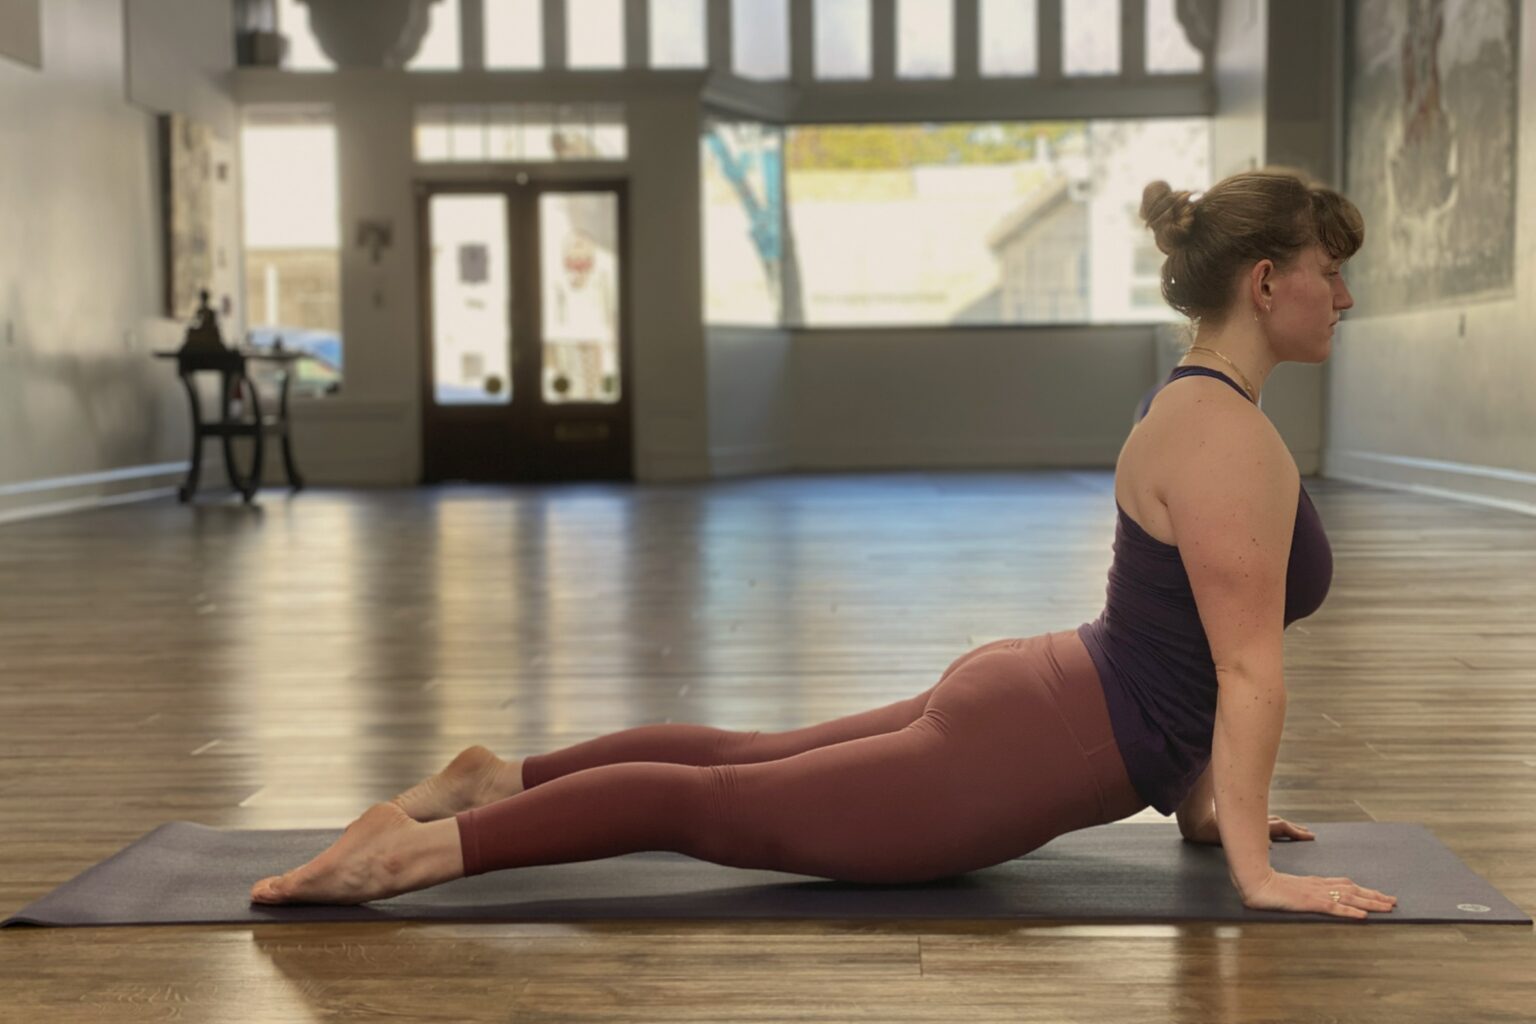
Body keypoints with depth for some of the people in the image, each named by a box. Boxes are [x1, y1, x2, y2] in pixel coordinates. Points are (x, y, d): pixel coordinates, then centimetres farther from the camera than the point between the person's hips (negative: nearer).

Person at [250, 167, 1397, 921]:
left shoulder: (1195, 401, 12)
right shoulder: (1227, 436, -20)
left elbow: (1188, 640, 19)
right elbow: (1249, 667, -22)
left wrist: (1197, 799, 19)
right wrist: (1256, 870, -20)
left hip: (1024, 696, 10)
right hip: (1029, 755, -10)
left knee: (744, 756, 20)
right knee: (713, 807, -5)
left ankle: (501, 777, 25)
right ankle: (420, 846, -1)